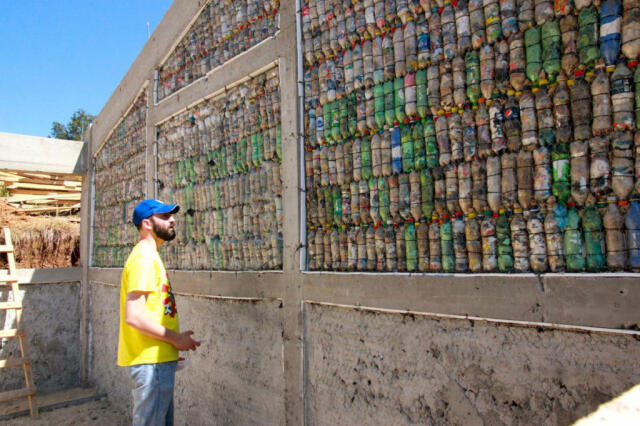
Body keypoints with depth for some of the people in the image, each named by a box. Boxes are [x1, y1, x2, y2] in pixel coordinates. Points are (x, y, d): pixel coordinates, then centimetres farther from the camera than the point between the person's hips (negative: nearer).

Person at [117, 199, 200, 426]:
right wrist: (175, 338, -15)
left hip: (158, 359, 10)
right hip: (150, 360, -10)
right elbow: (133, 316, -24)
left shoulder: (149, 256, 14)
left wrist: (175, 339, 11)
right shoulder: (144, 258, -17)